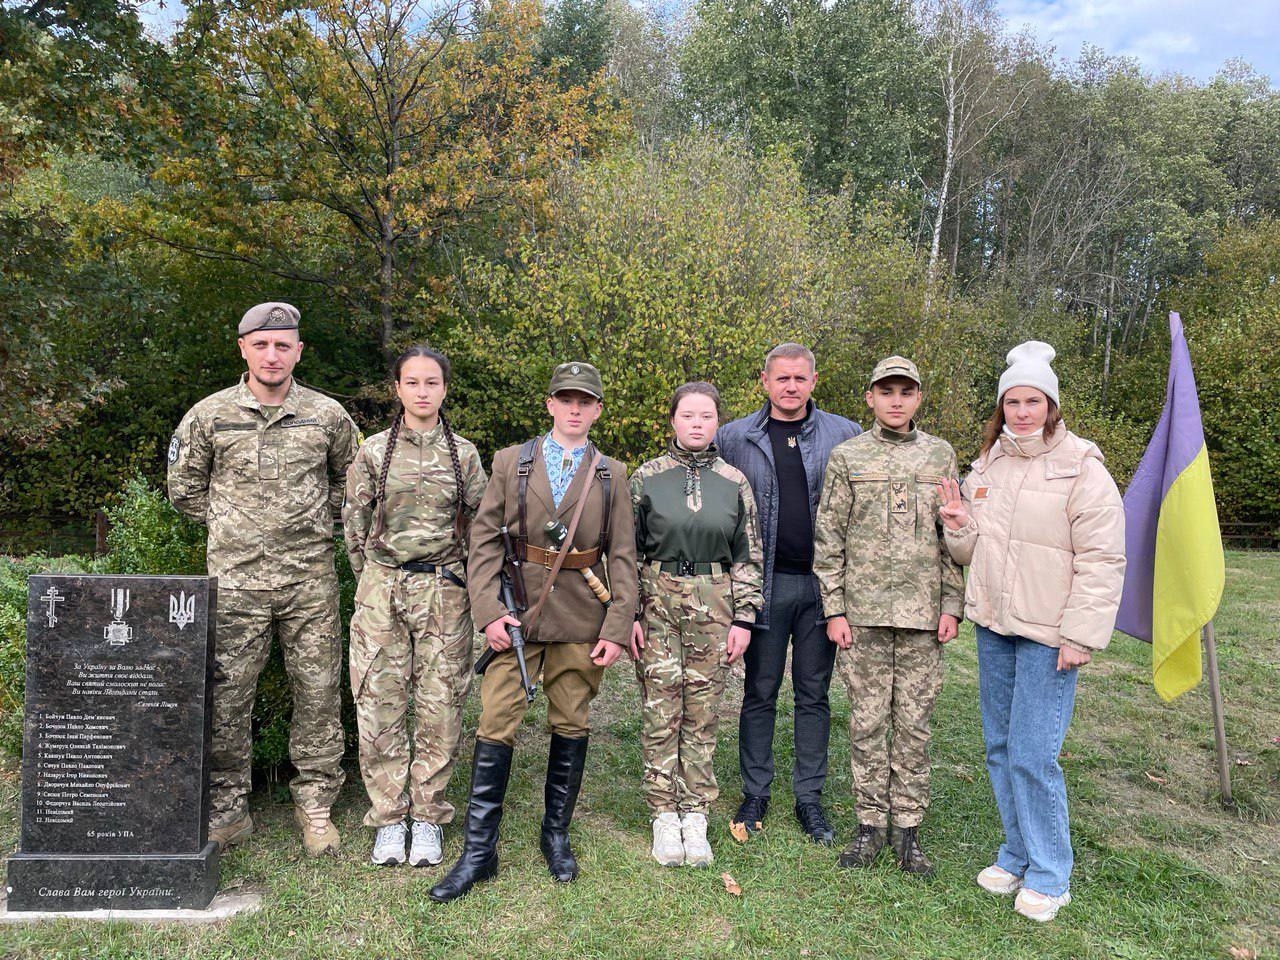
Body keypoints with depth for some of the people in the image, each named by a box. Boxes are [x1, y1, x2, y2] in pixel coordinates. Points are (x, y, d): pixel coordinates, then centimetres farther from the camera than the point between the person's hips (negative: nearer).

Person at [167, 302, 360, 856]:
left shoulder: (328, 415, 4)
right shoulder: (210, 416, 3)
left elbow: (350, 478, 19)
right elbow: (184, 488, 15)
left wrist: (313, 520, 10)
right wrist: (230, 525, 8)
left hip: (310, 577, 0)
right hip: (235, 577, 0)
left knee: (318, 691, 4)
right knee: (227, 696, 5)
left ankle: (315, 805, 18)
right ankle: (227, 810, 20)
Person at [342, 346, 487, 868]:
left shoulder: (464, 454, 5)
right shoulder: (373, 451, 3)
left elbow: (478, 528, 11)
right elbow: (354, 523, 9)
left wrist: (450, 581, 11)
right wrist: (375, 582, 11)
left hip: (444, 591, 0)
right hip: (381, 590, 0)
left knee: (440, 706, 3)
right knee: (379, 705, 1)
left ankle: (428, 818, 18)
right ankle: (389, 819, 17)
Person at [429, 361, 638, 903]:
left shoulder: (612, 474, 7)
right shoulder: (511, 462, 5)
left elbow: (623, 556, 5)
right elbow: (484, 539, 1)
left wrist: (616, 629, -2)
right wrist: (488, 610, -9)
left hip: (582, 620, 1)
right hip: (517, 613, -1)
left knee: (571, 727, 9)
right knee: (495, 726, -2)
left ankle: (556, 836, 27)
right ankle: (478, 852, 10)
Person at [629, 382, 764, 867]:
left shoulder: (734, 483, 6)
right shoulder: (646, 478, 2)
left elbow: (749, 556, 8)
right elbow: (629, 551, 3)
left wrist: (743, 618, 2)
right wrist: (629, 614, -2)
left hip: (714, 604, 1)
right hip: (658, 600, -1)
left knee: (702, 712, 6)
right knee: (660, 710, 1)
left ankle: (695, 815, 18)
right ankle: (664, 816, 15)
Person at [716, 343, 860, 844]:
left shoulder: (845, 435, 3)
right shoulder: (734, 437, 3)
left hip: (823, 583, 1)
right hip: (765, 583, 0)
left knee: (814, 693, 10)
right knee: (759, 692, 8)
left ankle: (810, 798, 22)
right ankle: (755, 794, 22)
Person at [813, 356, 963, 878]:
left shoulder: (941, 455, 8)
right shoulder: (846, 457, 2)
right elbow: (828, 539, 1)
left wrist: (952, 606, 2)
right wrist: (834, 610, -3)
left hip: (922, 615, 1)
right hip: (863, 612, -1)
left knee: (914, 722, 7)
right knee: (867, 721, 5)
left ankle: (908, 826, 20)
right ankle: (871, 822, 19)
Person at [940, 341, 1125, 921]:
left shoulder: (1082, 470, -9)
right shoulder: (986, 468, 10)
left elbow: (1102, 561, -12)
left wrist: (1082, 636, -16)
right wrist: (959, 527, -5)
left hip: (1048, 634, -6)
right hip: (993, 627, 7)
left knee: (1033, 755, -5)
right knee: (1000, 748, 14)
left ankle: (1049, 875, 14)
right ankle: (1018, 856, 31)